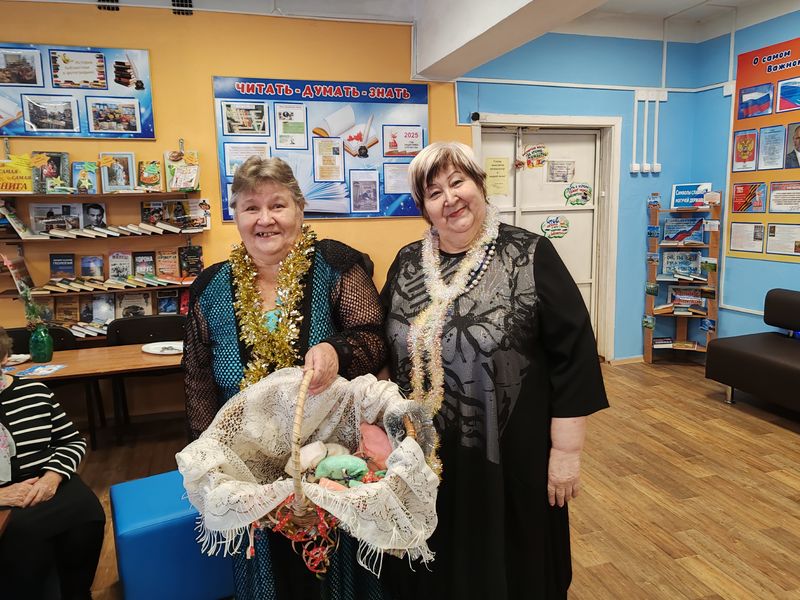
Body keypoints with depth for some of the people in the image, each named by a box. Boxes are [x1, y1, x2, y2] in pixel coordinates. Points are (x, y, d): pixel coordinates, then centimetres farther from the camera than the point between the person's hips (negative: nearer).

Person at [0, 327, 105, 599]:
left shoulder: (34, 391, 7)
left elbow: (73, 440, 11)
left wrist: (53, 476, -8)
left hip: (49, 486, 3)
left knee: (88, 515, -24)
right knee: (23, 535, -32)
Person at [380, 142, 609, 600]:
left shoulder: (530, 256, -9)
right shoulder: (407, 263, 4)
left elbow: (574, 353, -10)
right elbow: (385, 350, 12)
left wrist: (566, 450, -11)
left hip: (509, 456, -3)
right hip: (422, 457, 4)